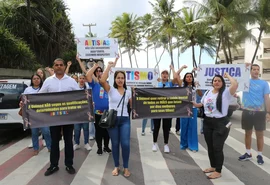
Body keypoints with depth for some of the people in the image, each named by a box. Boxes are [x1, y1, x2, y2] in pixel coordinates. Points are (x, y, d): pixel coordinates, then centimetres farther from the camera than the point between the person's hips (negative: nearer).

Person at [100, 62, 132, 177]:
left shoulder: (128, 92, 11)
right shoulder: (111, 90, 1)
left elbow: (132, 105, 15)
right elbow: (102, 81, -18)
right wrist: (109, 66, -14)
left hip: (125, 120, 2)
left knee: (125, 144, -5)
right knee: (115, 144, 8)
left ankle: (126, 167, 14)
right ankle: (116, 166, 25)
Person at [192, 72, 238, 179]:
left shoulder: (226, 92, -11)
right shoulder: (208, 92, 8)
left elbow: (235, 84, -30)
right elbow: (202, 104, 22)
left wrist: (227, 75, -14)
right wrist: (193, 104, 5)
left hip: (221, 123, -6)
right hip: (207, 122, 6)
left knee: (217, 147, -1)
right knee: (210, 146, 15)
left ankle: (218, 171, 15)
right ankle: (213, 166, 34)